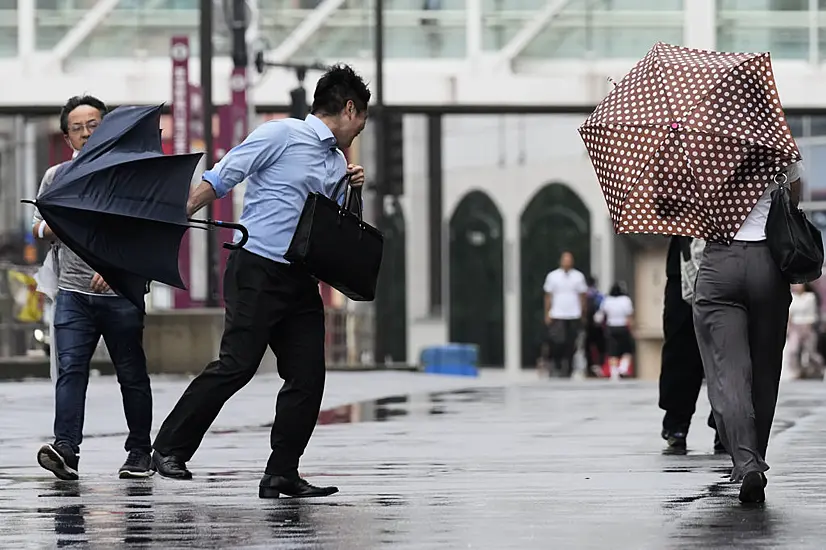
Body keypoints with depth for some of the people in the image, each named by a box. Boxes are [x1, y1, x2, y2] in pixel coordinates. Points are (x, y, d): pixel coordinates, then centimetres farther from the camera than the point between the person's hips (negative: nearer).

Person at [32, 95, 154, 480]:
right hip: (73, 293, 1)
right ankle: (66, 449, -23)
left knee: (132, 375, 6)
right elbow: (38, 229, 18)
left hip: (121, 293, -1)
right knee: (70, 369, -14)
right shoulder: (56, 177, 11)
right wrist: (51, 228, -6)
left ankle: (140, 452, 17)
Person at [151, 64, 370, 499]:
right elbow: (220, 179, -7)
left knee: (308, 377, -1)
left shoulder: (337, 161, 19)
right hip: (258, 270, -8)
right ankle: (170, 448, -1)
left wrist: (350, 191, 8)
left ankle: (281, 475, 4)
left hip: (302, 280, 8)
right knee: (236, 365, -13)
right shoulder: (282, 135, -6)